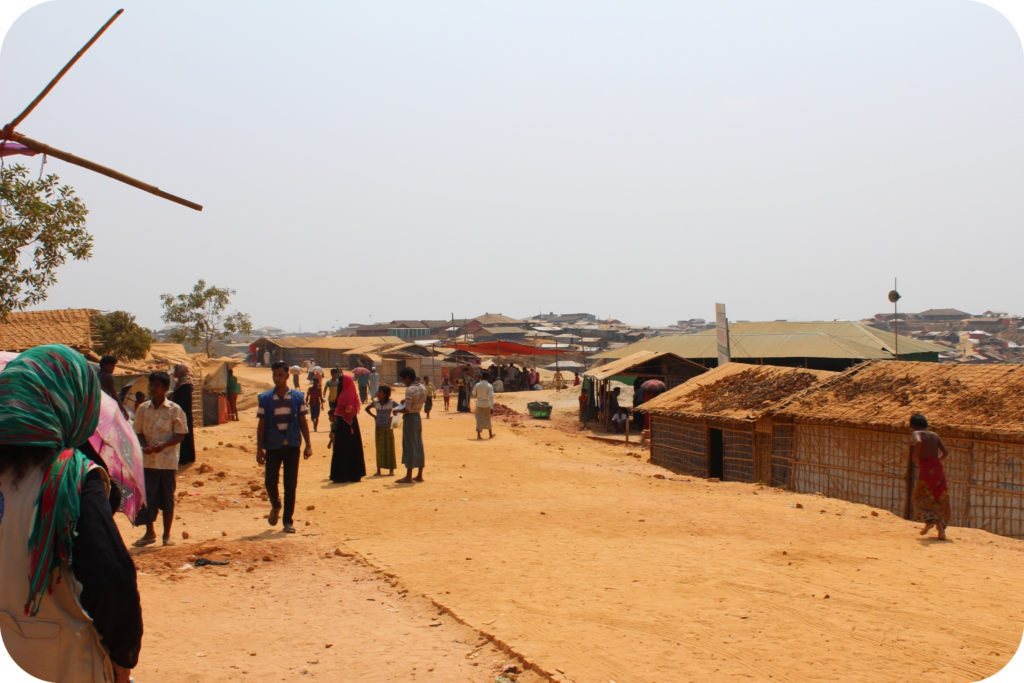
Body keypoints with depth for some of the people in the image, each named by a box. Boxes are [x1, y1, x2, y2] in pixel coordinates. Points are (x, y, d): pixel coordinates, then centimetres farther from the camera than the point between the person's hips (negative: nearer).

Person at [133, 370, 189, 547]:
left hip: (167, 461, -2)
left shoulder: (175, 410, -2)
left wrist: (164, 445, -19)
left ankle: (167, 535, 18)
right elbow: (139, 432, 10)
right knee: (146, 496, 3)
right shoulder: (142, 409, 7)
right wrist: (145, 446, -10)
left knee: (167, 498, 5)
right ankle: (150, 533, 19)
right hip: (147, 460, 2)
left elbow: (180, 435, -3)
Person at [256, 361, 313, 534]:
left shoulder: (298, 397, 4)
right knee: (270, 482, -2)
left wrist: (308, 445, 1)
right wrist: (259, 449, 0)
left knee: (291, 484, 2)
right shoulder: (265, 398, 3)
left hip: (292, 446, 0)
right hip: (272, 447, 0)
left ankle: (288, 521, 13)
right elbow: (261, 424, 4)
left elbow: (303, 421, 7)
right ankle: (275, 506, 30)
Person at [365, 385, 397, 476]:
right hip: (378, 428, 2)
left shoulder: (391, 403, -6)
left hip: (388, 428, -2)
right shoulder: (375, 402, 1)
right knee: (379, 448, 5)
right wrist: (374, 416, 5)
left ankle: (391, 470, 5)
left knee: (389, 448, 0)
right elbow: (367, 409, 17)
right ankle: (378, 470, 10)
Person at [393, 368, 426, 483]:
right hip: (418, 417, 8)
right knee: (419, 445, 12)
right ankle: (419, 475, 17)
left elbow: (407, 409, -21)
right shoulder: (422, 388, 7)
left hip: (409, 418, -8)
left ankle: (408, 476, 0)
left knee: (409, 446, -3)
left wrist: (397, 411, -5)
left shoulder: (409, 389, -18)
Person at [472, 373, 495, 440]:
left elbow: (474, 395, 6)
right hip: (487, 404, -1)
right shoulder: (489, 386, -9)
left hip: (479, 404, 1)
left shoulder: (477, 385, -3)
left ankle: (478, 435, -9)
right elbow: (491, 396, -16)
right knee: (488, 419, 15)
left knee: (479, 419, 3)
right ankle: (490, 434, 26)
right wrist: (492, 406, -16)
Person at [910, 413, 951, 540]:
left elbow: (918, 442, -24)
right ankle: (941, 529, 3)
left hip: (925, 470, -4)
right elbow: (945, 452, 9)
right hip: (938, 468, 4)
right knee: (940, 500, 13)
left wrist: (914, 457, -11)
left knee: (919, 498, 15)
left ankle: (929, 519, -7)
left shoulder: (916, 433, 0)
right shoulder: (934, 435, 14)